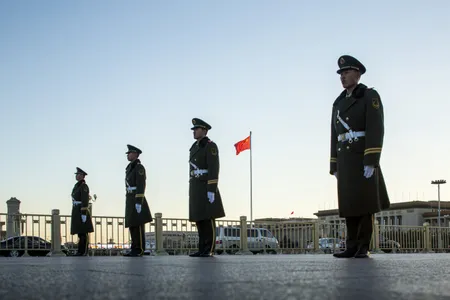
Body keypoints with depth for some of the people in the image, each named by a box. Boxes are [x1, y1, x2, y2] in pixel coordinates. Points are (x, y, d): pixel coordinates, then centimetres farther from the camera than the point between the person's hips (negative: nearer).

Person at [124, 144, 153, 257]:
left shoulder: (139, 167, -10)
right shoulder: (130, 167, 20)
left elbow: (141, 185, -18)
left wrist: (139, 202, -24)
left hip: (137, 199, -10)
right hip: (130, 199, 10)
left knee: (138, 225, -9)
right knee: (132, 225, 7)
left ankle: (139, 250, -9)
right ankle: (135, 249, 9)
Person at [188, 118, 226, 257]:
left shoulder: (210, 146, -9)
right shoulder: (195, 147, 19)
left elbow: (214, 169, -17)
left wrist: (211, 190, -23)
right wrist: (192, 190, 18)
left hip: (207, 187, -9)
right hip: (196, 187, 9)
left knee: (208, 219, -8)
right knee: (199, 219, 6)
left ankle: (209, 250, -6)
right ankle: (203, 249, 8)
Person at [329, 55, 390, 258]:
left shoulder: (370, 96, -3)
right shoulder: (339, 103, 19)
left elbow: (376, 130, -13)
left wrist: (371, 161, -22)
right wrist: (334, 166, 12)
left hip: (364, 158, -6)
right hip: (344, 160, 6)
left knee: (365, 203, -8)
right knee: (350, 204, 2)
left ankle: (363, 248, -5)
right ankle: (352, 247, 4)